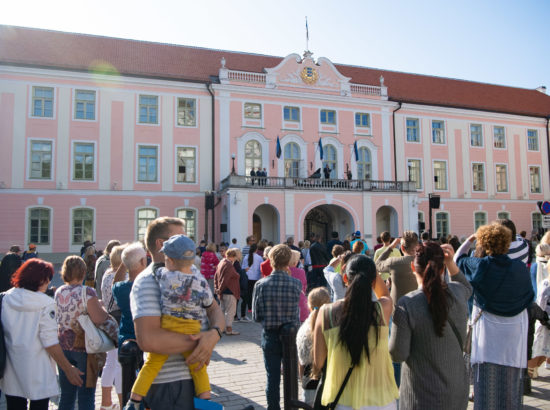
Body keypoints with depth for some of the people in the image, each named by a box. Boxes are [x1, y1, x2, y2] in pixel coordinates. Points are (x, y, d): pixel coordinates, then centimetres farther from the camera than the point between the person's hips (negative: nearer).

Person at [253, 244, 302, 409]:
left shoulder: (261, 285, -13)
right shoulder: (296, 284, -14)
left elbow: (256, 316, -6)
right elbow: (297, 308, 0)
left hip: (270, 337, 0)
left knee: (273, 378, 12)